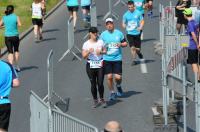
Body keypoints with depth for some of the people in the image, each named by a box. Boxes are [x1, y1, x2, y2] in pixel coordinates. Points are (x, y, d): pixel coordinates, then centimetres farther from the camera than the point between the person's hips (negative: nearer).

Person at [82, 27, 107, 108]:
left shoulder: (100, 42, 5)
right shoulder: (86, 44, 0)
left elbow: (105, 51, 13)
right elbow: (84, 56, -1)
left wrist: (101, 52, -8)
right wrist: (88, 52, -20)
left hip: (100, 65, 1)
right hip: (90, 66, -1)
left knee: (100, 83, -5)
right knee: (93, 84, 3)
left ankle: (102, 99, 12)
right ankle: (95, 101, 16)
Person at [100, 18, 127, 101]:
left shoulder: (119, 33, 4)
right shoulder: (103, 35, 3)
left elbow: (125, 43, 12)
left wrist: (121, 44, -9)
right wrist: (103, 48, -13)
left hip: (117, 59, 0)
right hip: (107, 59, 0)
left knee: (118, 77, -5)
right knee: (109, 77, -1)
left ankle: (118, 86, 29)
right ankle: (112, 92, 17)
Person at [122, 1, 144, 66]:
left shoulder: (138, 13, -4)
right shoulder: (126, 14, 0)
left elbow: (142, 21, 4)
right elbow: (123, 23, 8)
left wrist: (140, 27, -16)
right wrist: (125, 26, -15)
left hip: (137, 33, 0)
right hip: (129, 33, 0)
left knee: (137, 48, 4)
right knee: (132, 47, -10)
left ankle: (139, 52, 40)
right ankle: (134, 60, 6)